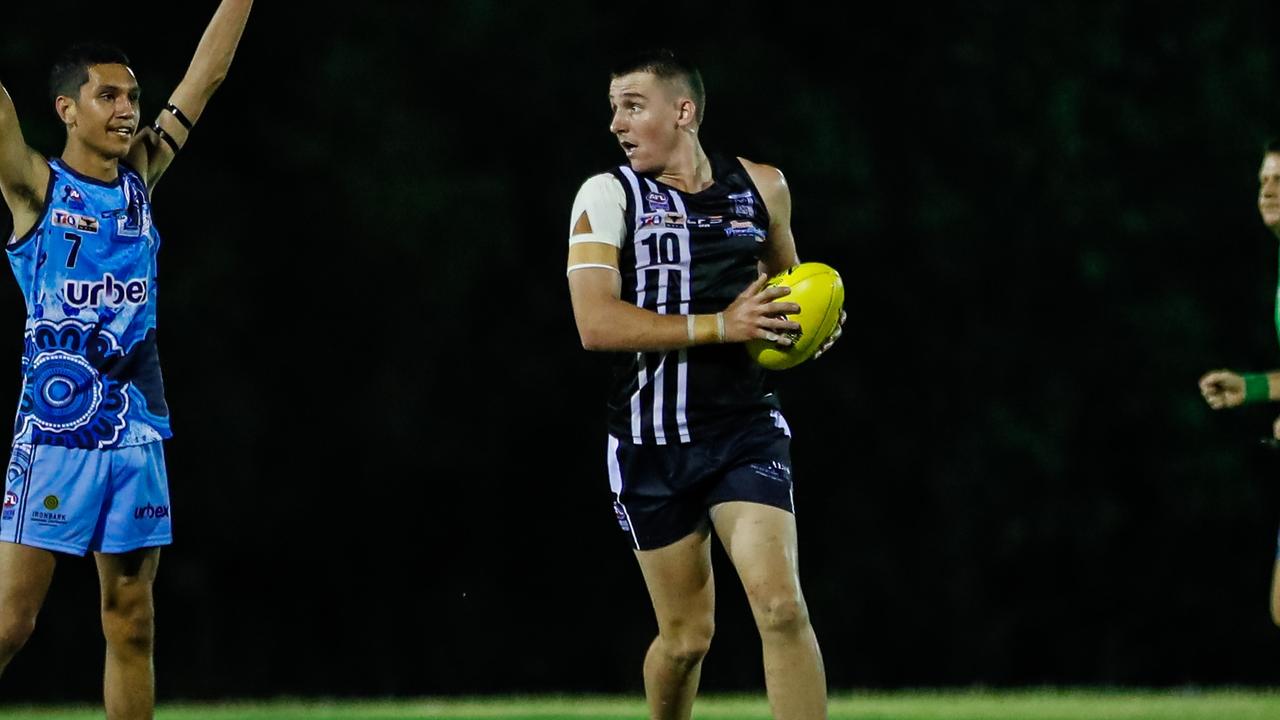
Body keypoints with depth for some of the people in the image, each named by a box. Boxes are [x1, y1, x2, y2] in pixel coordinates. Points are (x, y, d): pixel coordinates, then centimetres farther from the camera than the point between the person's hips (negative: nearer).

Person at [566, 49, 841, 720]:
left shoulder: (762, 187, 6)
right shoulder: (607, 196, -3)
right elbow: (596, 323, -16)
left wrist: (810, 326, 4)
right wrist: (720, 325, -21)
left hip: (747, 430, 1)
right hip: (651, 447, -1)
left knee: (781, 606, -17)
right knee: (686, 636, 6)